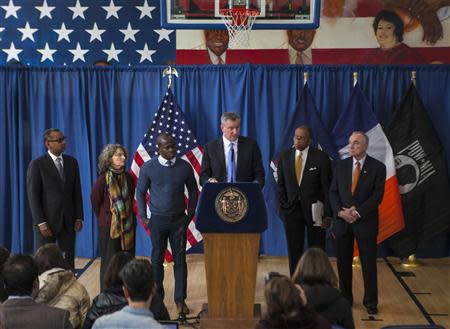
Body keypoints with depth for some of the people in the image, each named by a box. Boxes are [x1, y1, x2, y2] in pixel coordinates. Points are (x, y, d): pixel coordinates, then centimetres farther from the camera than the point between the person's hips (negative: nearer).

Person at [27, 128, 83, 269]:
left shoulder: (72, 162, 8)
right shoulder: (37, 164, -6)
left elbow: (77, 192, 9)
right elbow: (33, 195, -8)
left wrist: (78, 218, 3)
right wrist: (40, 223, -14)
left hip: (68, 221, 4)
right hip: (47, 221, -4)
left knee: (69, 262, 5)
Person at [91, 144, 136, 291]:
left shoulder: (128, 177, 2)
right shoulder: (103, 179, -12)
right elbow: (95, 201, 0)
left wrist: (128, 216, 13)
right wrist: (104, 218, 10)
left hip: (128, 225, 5)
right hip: (109, 227, -4)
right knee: (110, 262, 3)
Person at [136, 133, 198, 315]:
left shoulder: (185, 167, -3)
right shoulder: (148, 167, -5)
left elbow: (193, 192, 8)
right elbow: (140, 192, 4)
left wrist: (190, 215, 4)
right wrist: (144, 217, 1)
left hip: (179, 220, 1)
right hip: (157, 220, -1)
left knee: (180, 259, 3)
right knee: (157, 259, 7)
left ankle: (180, 300, 13)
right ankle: (157, 298, 20)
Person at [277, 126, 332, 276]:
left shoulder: (321, 158, -6)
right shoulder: (284, 157, 4)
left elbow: (327, 187, -6)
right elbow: (281, 185, 10)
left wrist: (327, 214, -11)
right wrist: (283, 206, 1)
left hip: (314, 209, -2)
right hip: (292, 209, 3)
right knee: (294, 251, 6)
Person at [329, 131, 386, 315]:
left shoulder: (377, 167, -3)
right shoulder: (341, 166, 6)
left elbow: (377, 196, -9)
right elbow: (333, 192, 5)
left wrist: (357, 212, -16)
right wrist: (341, 212, -11)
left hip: (365, 222, -3)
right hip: (342, 221, 3)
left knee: (369, 263, 3)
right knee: (343, 263, 8)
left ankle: (370, 302, 14)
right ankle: (345, 298, 19)